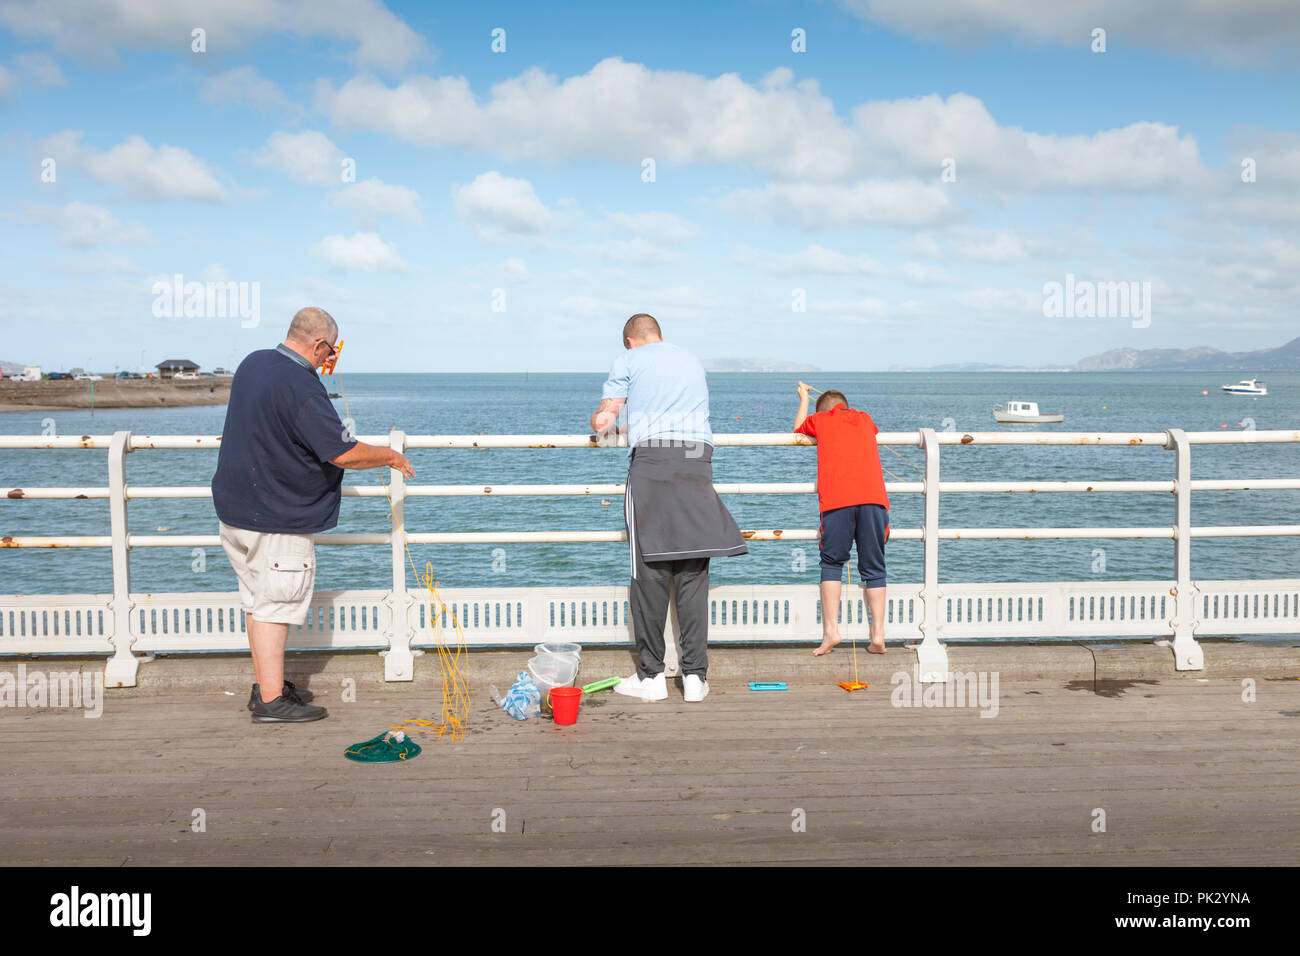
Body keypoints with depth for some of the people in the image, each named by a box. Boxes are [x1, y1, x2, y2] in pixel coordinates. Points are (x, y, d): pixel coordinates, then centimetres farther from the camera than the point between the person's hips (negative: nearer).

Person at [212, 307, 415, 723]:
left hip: (236, 509, 9)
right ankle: (271, 700, 5)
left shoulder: (252, 363, 6)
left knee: (259, 601, 17)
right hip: (277, 520, -9)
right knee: (274, 606, -2)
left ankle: (267, 685, 27)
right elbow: (343, 454, -23)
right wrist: (391, 456, -7)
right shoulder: (301, 387, -23)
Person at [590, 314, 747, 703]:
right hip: (698, 462, 4)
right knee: (693, 575, 4)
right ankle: (695, 675, 3)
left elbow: (603, 421, 8)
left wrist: (602, 423, 32)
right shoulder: (693, 361, 26)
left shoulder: (628, 361, 11)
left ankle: (651, 676, 4)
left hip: (652, 459, -4)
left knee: (650, 572, 0)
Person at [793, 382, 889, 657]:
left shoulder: (820, 420, 18)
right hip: (874, 497, 2)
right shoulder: (865, 419, 26)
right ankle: (878, 635, 1)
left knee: (832, 564, 8)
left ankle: (831, 631, -2)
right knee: (873, 568, 7)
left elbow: (798, 429, 41)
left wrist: (804, 398, 55)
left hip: (837, 500, -2)